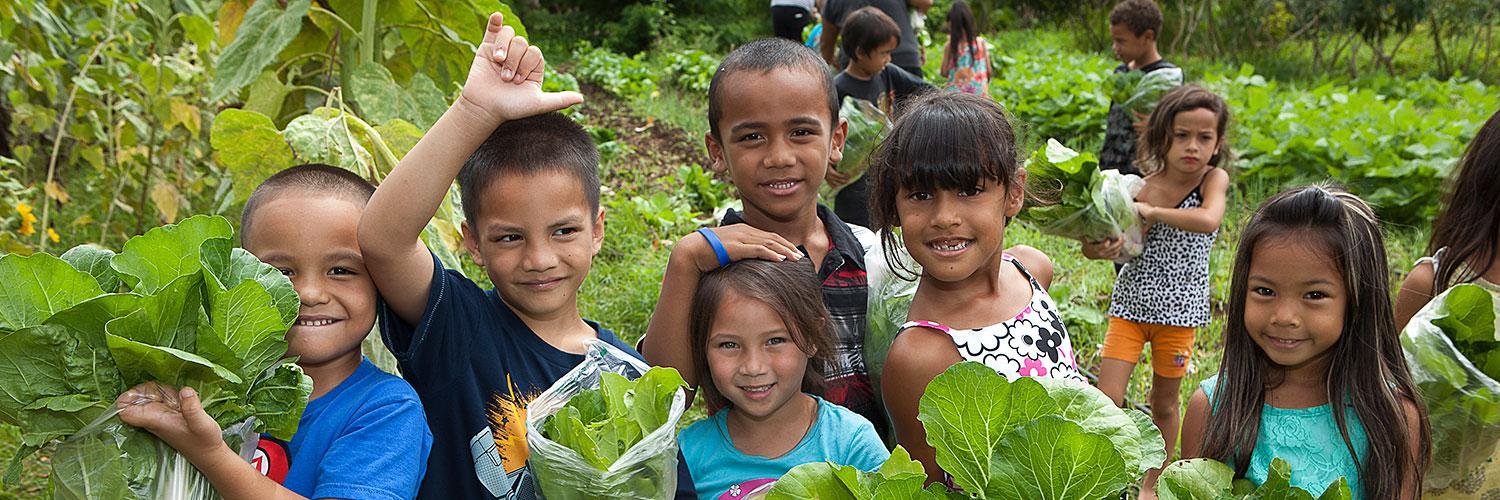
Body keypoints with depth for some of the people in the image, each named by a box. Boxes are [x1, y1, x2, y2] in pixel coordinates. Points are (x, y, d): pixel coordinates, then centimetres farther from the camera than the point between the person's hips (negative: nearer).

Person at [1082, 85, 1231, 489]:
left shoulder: (1214, 179, -9)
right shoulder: (1139, 188, -7)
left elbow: (1208, 220, -32)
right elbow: (1089, 243, -7)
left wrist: (1151, 211, -25)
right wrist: (1100, 248, -29)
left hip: (1179, 308, -1)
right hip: (1131, 303, 1)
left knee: (1165, 402, 14)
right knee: (1106, 400, -5)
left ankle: (1154, 481, 33)